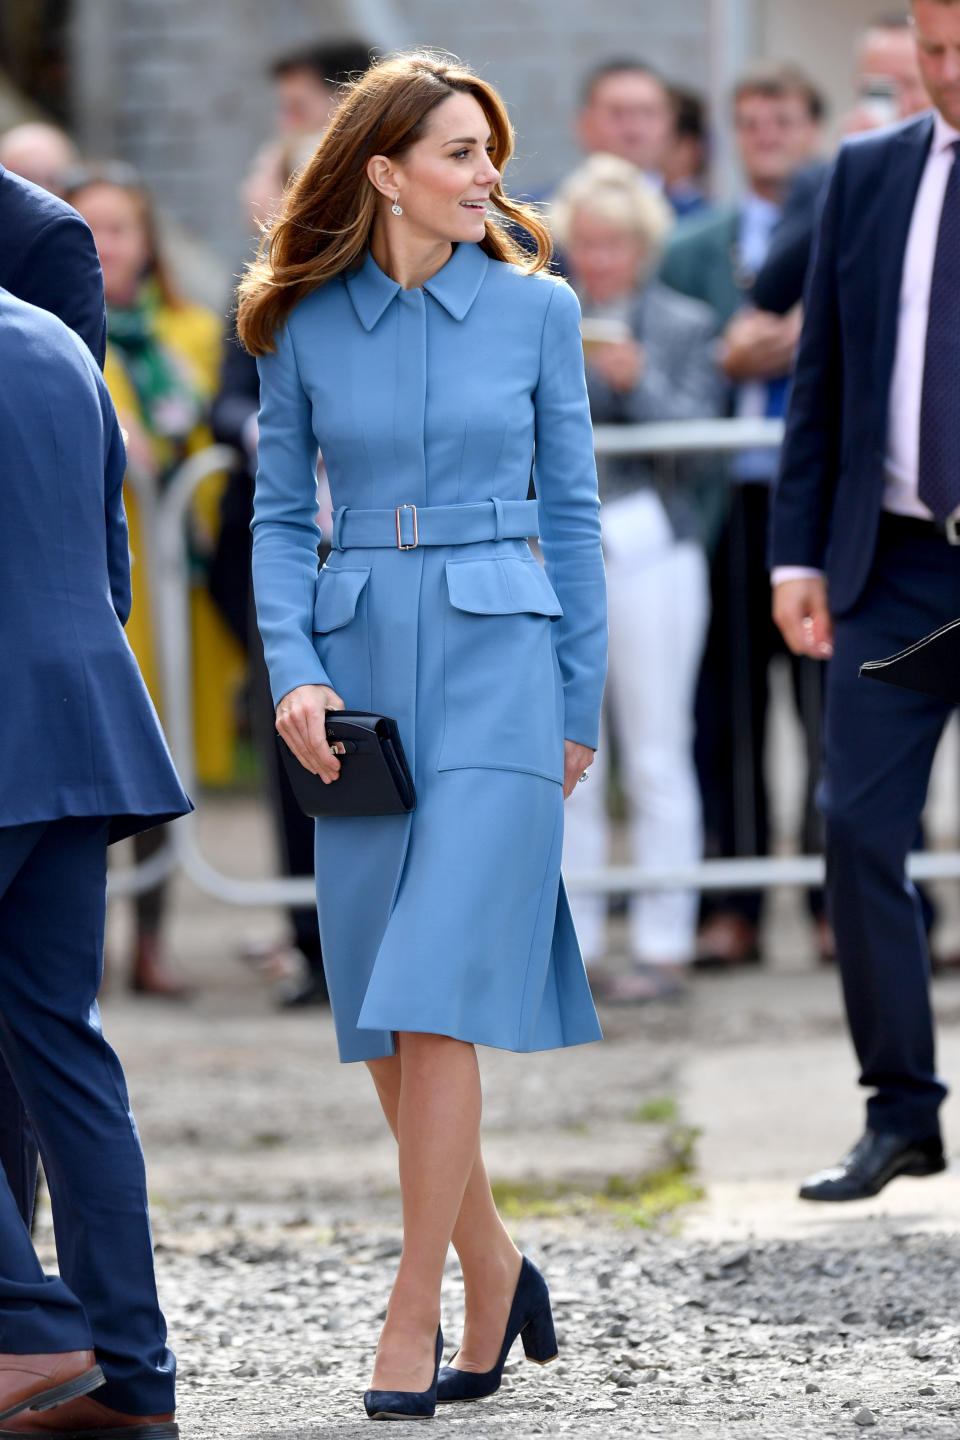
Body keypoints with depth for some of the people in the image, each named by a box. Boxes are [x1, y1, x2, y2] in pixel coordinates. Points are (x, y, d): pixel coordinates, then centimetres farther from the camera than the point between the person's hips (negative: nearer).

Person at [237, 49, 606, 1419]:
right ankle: (492, 1267, 22)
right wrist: (292, 672, -5)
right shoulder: (307, 326, 4)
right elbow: (282, 515, 9)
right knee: (378, 1015, 5)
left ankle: (414, 1315, -6)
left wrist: (580, 704, 6)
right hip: (359, 672, 3)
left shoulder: (535, 308, 1)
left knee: (435, 1001, -11)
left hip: (497, 663, -3)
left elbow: (571, 510, 6)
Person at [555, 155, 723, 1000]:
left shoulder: (686, 328, 5)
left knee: (656, 760, -1)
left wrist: (638, 383, -19)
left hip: (649, 557, -3)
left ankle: (664, 946, 3)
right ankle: (571, 941, 10)